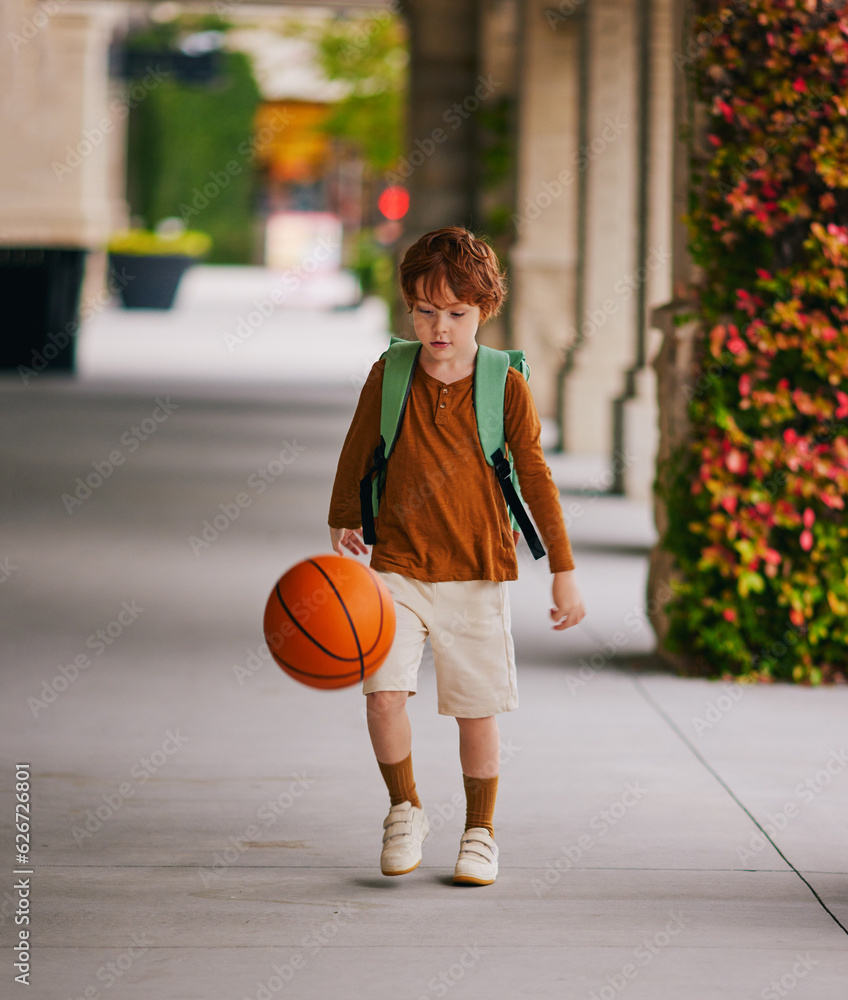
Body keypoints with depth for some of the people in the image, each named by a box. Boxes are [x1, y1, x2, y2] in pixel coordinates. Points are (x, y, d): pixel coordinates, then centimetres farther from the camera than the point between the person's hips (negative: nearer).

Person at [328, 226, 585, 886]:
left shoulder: (507, 390, -5)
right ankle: (405, 810, 10)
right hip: (398, 566, 1)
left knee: (478, 709, 4)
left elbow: (536, 480, -1)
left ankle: (480, 832, 24)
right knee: (384, 695, -14)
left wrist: (564, 571, -2)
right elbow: (357, 453, 13)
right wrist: (344, 522, 14)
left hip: (477, 574, -1)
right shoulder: (388, 378, -2)